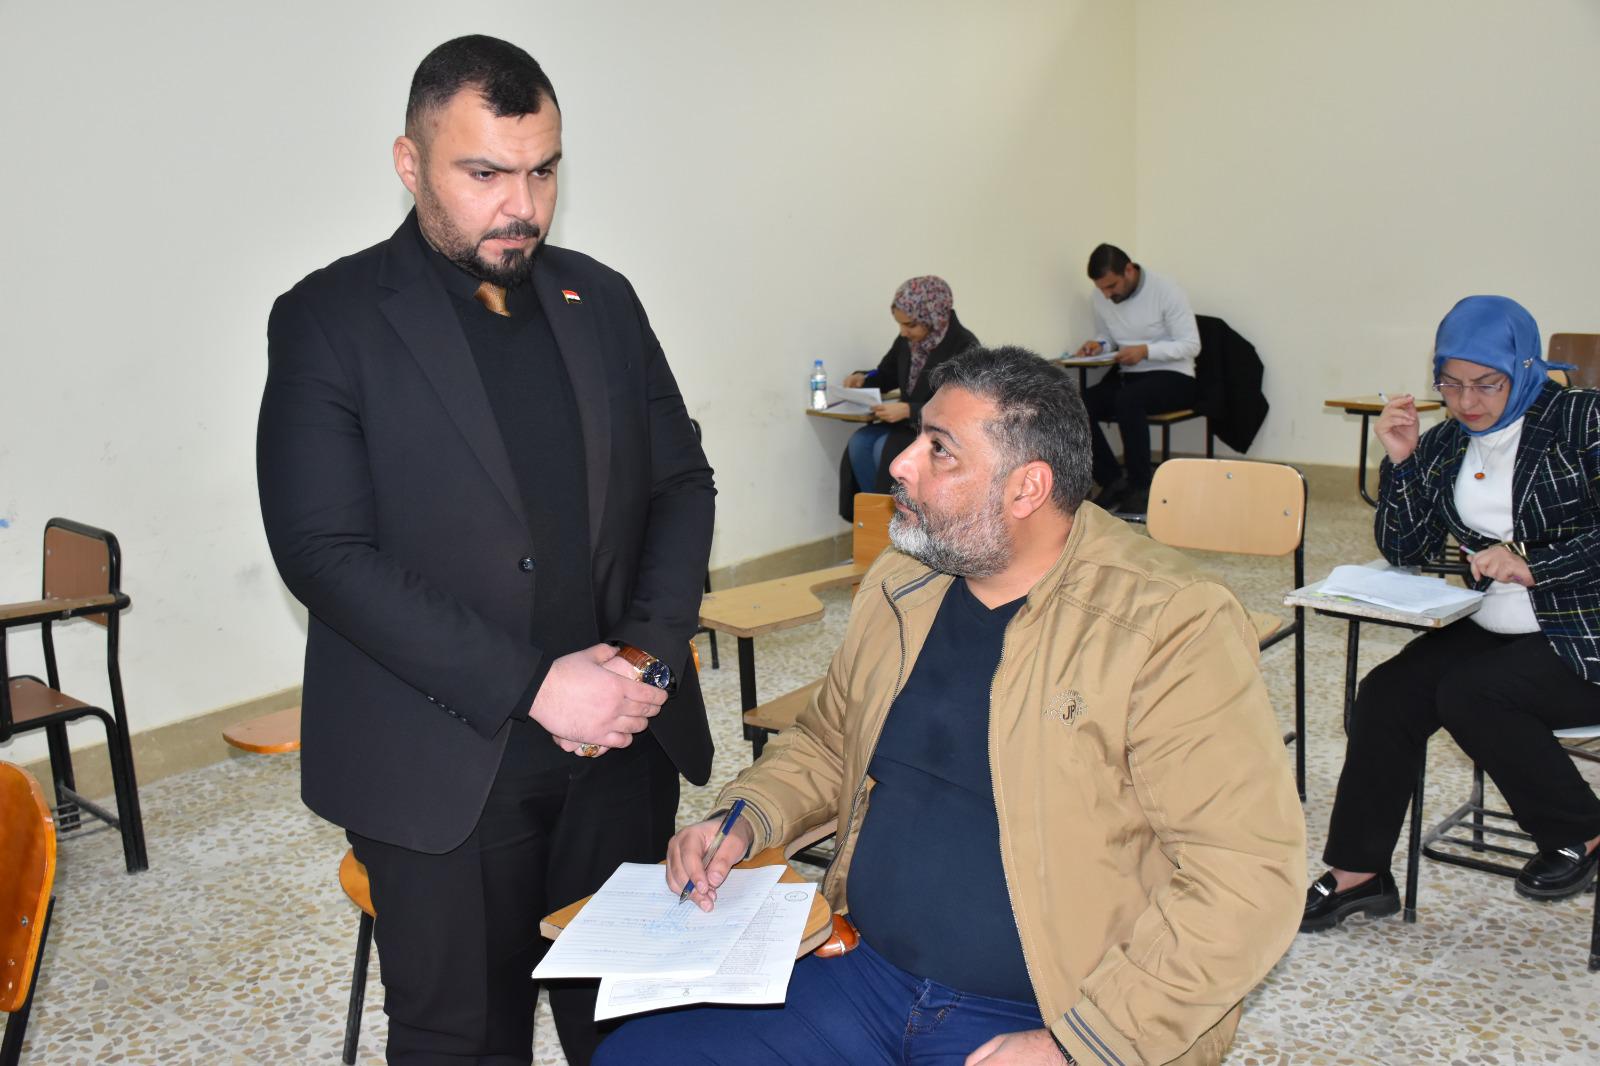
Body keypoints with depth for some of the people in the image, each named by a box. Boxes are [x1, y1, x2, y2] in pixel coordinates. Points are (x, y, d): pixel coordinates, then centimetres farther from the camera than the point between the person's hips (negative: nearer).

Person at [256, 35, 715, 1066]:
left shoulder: (602, 299, 8)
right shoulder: (329, 319, -5)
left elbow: (681, 484, 10)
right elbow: (325, 552, -13)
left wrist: (650, 652, -8)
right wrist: (533, 686, -18)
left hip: (622, 739, 4)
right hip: (444, 762, -3)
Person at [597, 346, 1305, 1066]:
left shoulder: (1173, 626, -14)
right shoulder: (898, 586, 6)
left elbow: (1249, 873, -17)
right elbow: (827, 740, 22)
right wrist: (746, 818, 3)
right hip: (861, 977, 6)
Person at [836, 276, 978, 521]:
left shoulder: (964, 347, -19)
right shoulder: (907, 341, 1)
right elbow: (886, 375, 19)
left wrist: (908, 411, -31)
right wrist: (862, 378, -5)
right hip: (909, 423, 7)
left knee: (886, 449, -28)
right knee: (859, 442, -18)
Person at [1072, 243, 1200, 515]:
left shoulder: (1165, 290, -13)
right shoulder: (1100, 298, 2)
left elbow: (1191, 345, -13)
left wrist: (1146, 350, -26)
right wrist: (1098, 345, -7)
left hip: (1172, 377, -5)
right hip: (1125, 375, 5)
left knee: (1128, 400, -37)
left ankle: (1141, 487, -24)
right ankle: (1112, 481, -11)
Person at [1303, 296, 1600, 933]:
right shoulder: (1444, 444, 8)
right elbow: (1404, 551, 5)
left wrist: (1531, 563, -26)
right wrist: (1401, 461, -6)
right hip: (1494, 632, 6)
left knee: (1468, 694, -27)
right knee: (1385, 694, -16)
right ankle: (1358, 873, -6)